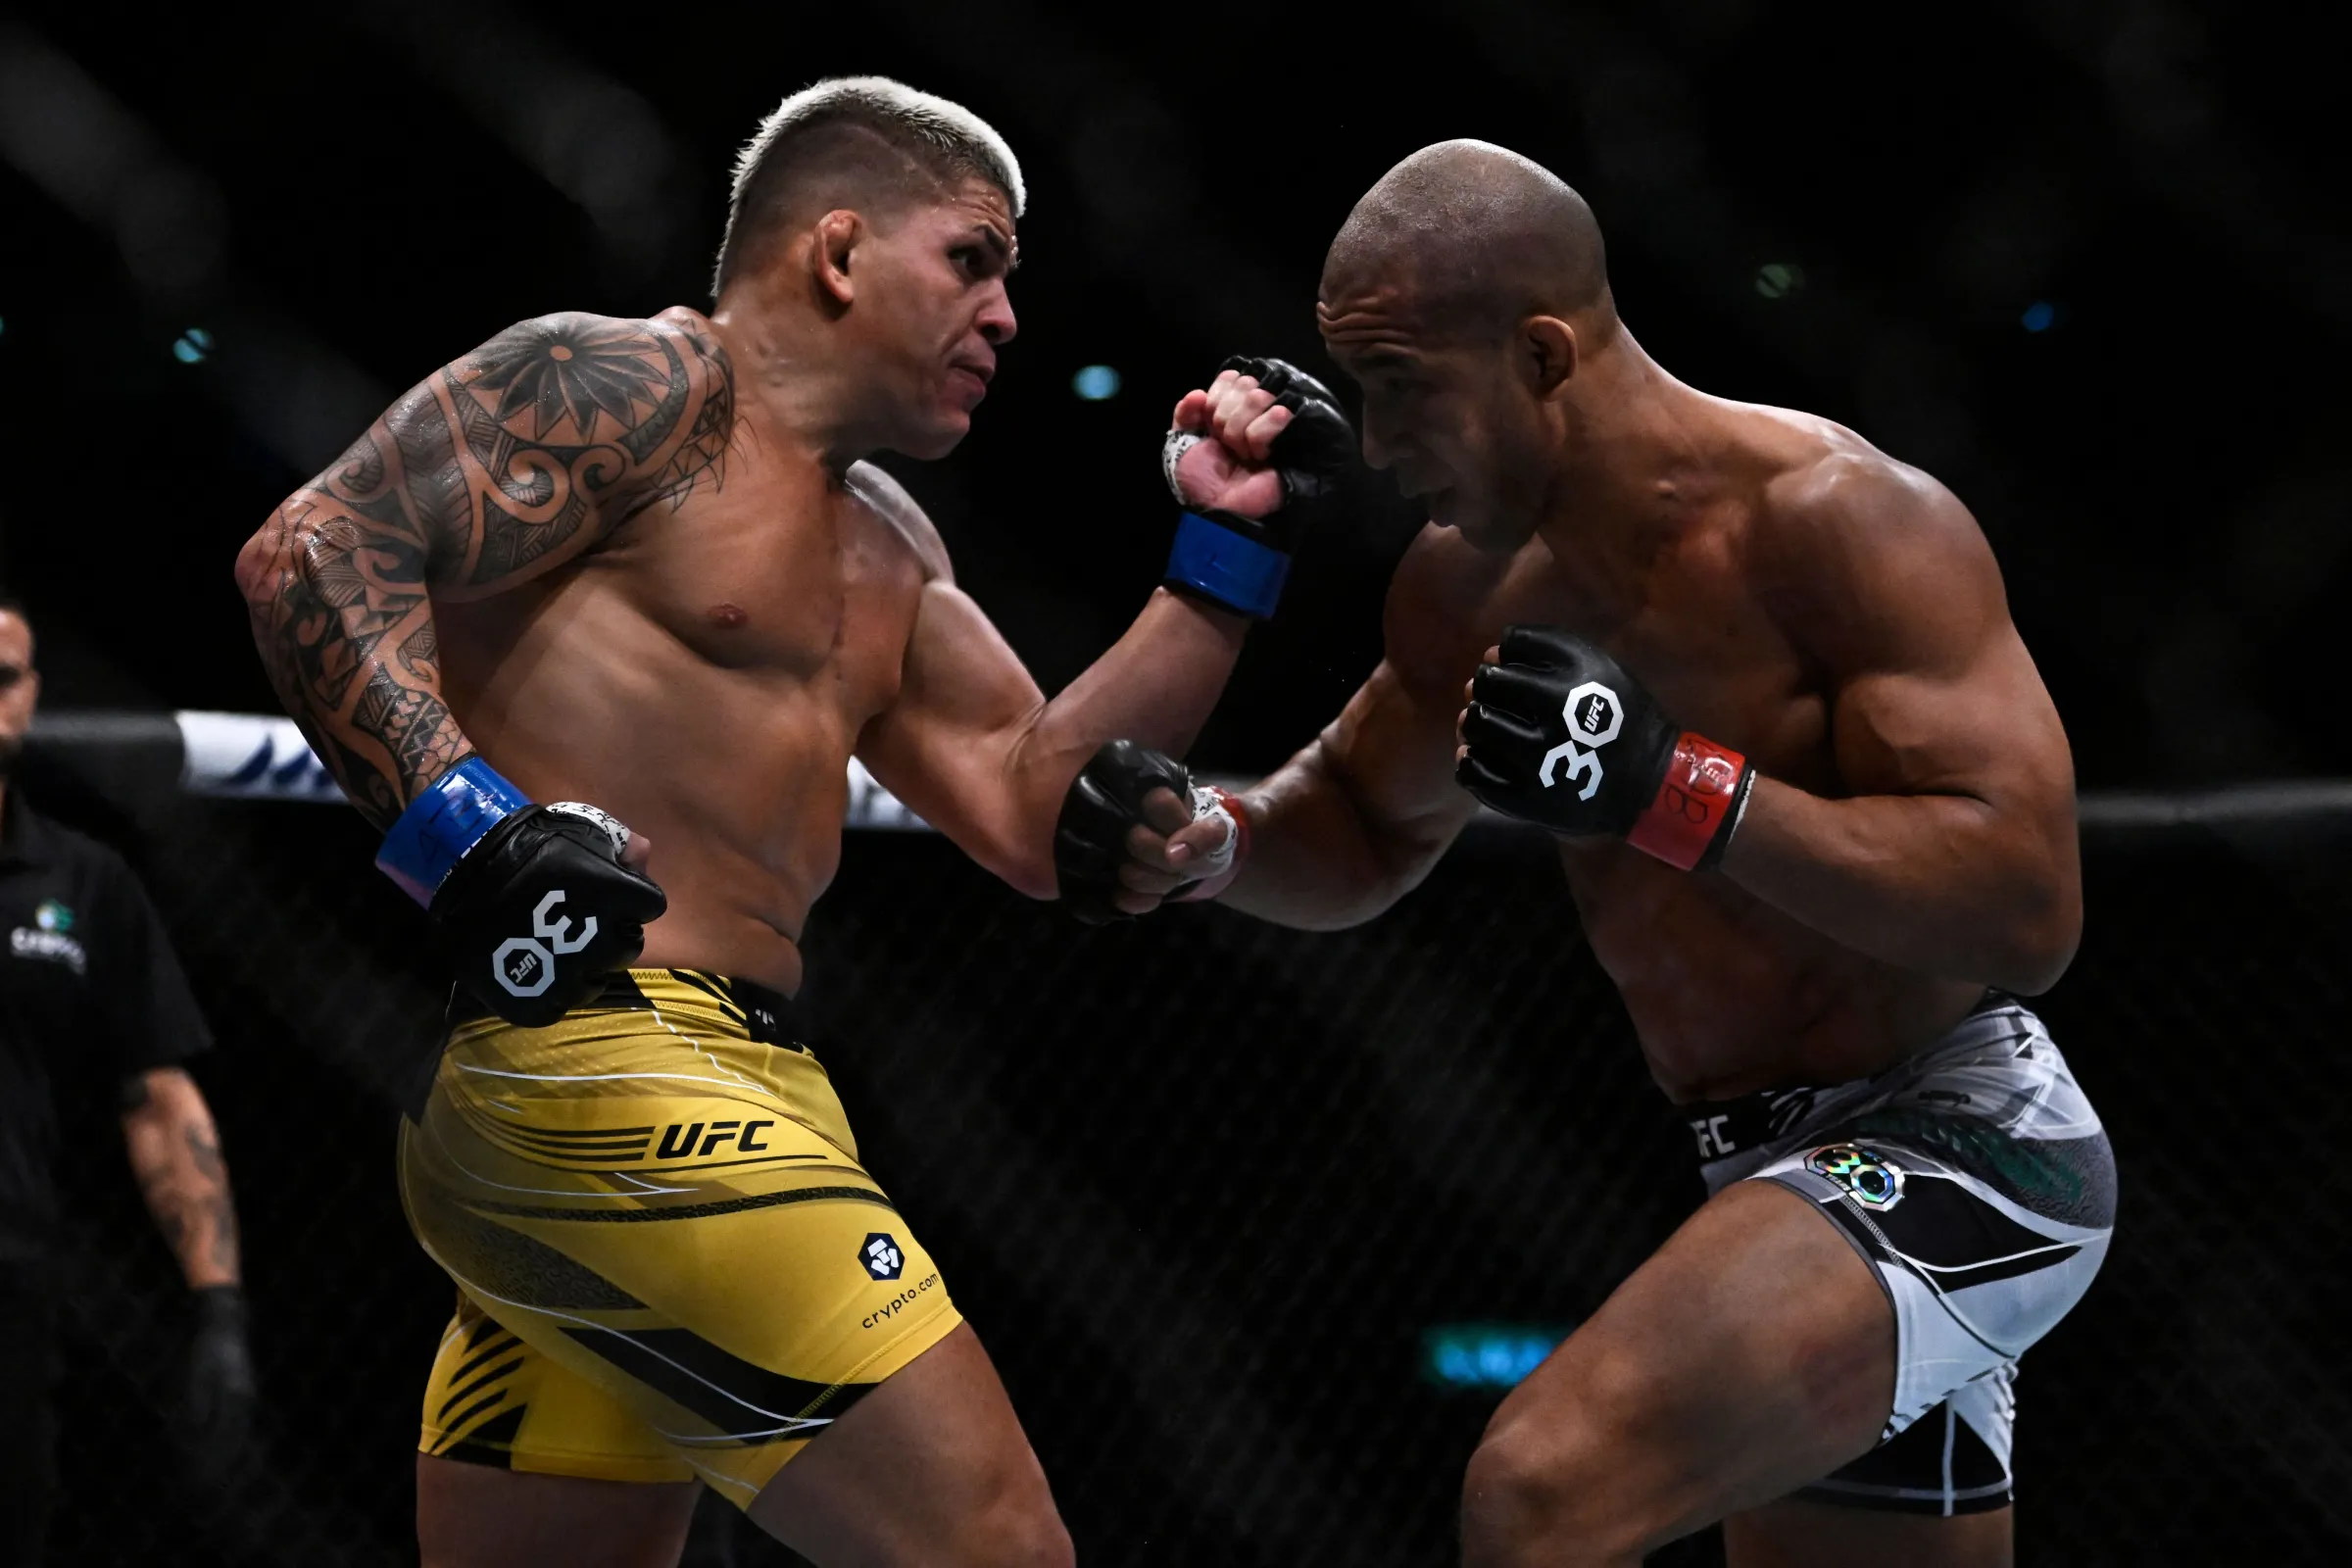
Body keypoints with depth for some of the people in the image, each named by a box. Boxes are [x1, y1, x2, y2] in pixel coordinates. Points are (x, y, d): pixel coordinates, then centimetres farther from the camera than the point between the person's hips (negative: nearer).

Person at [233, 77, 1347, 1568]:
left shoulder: (884, 551, 24)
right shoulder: (647, 385, -4)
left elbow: (1033, 817, 17)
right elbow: (316, 551, -14)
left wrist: (1229, 553, 13)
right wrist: (464, 830, -25)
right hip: (607, 1074, -11)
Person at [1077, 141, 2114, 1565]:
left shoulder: (1840, 521, -19)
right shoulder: (1477, 577, 5)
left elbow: (2028, 912, -26)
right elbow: (1367, 838, 22)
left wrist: (1665, 787, -29)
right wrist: (1217, 836, -1)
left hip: (1953, 1144, -9)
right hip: (1784, 1169, 9)